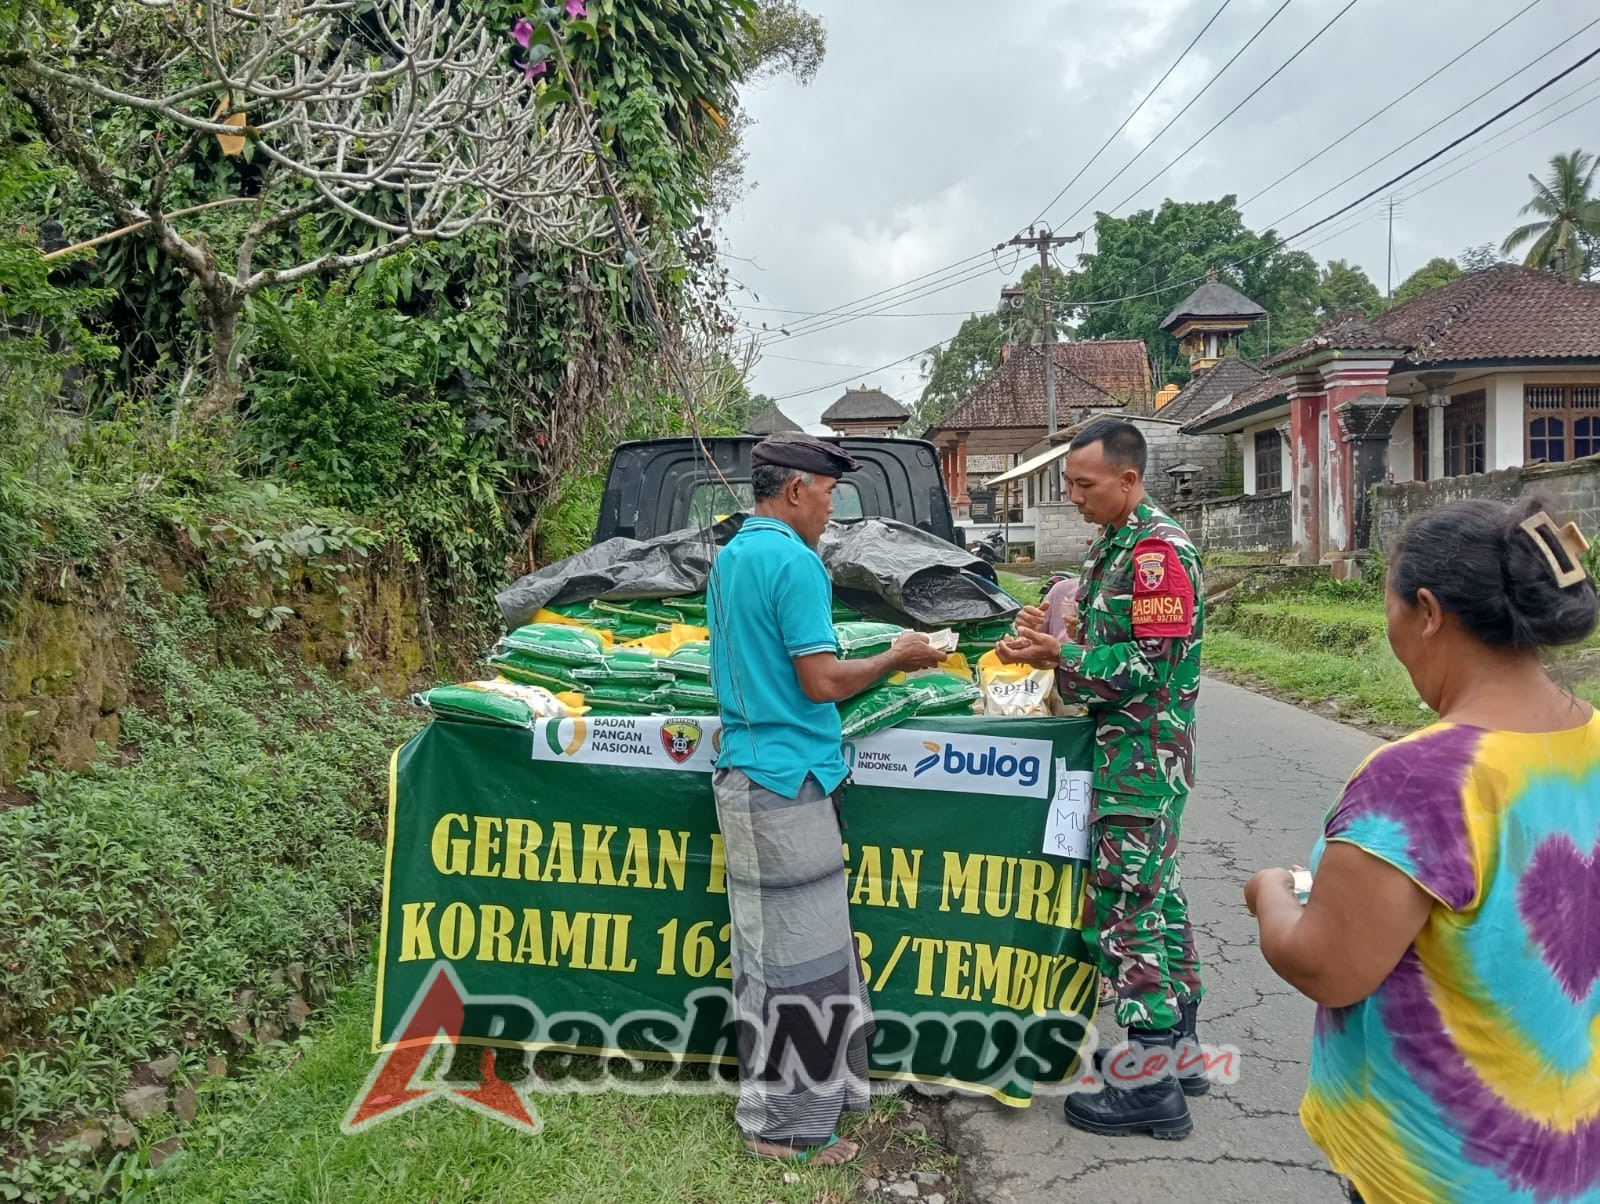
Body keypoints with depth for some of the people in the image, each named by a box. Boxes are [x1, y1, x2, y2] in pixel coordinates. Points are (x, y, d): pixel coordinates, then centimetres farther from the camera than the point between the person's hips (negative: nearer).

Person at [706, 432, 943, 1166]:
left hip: (743, 770, 10)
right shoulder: (794, 561, -16)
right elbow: (821, 683, -17)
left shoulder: (729, 557, 14)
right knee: (799, 954, -1)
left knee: (765, 948, 17)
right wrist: (897, 659, -2)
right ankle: (786, 1125, 9)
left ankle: (768, 1102, 28)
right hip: (787, 778, -10)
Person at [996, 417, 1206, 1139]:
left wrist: (1059, 658, -20)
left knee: (1127, 909, -5)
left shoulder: (1157, 551, -17)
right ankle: (1177, 1048, 29)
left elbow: (1151, 668, -22)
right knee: (1156, 897, 16)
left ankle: (1152, 1088, 5)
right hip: (1128, 752, 10)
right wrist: (1051, 636, 4)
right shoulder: (1113, 545, 14)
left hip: (1141, 758, -10)